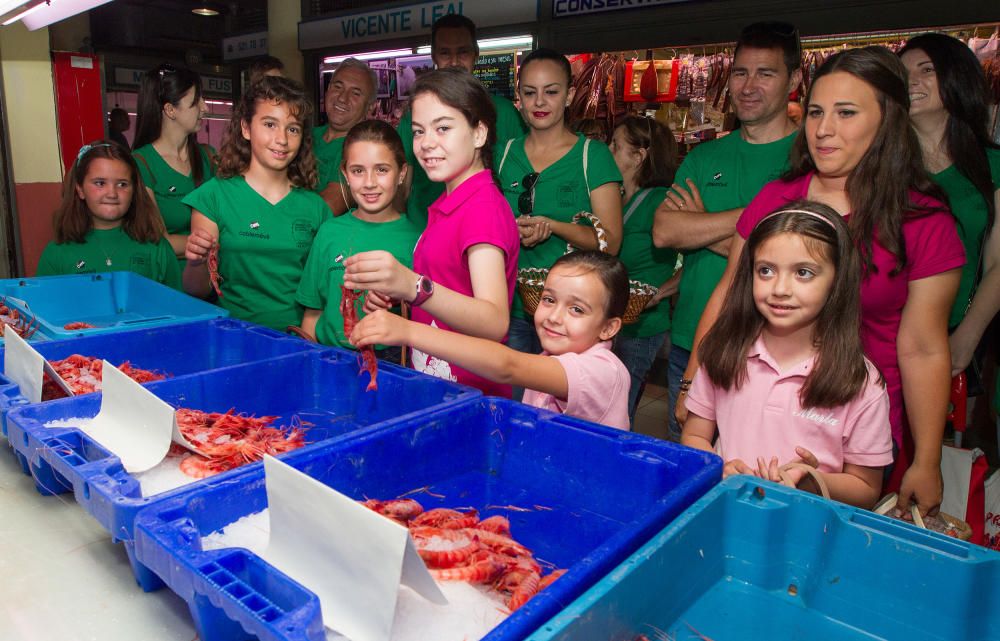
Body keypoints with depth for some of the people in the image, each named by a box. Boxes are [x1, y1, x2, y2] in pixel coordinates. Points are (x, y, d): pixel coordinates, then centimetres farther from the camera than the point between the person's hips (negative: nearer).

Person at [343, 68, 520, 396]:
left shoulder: (484, 205, -16)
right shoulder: (449, 203, 9)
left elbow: (495, 322, -29)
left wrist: (412, 286, -43)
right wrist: (392, 292, -3)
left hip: (469, 389, -7)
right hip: (431, 382, 8)